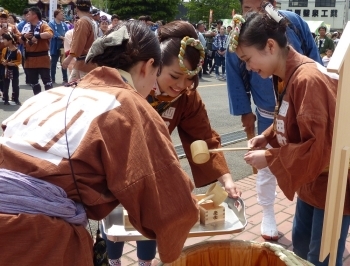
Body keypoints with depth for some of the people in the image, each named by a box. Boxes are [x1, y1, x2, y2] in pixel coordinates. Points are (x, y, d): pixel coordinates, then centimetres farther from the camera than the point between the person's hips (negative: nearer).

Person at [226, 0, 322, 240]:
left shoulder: (294, 22, -12)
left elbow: (314, 62, -1)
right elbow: (236, 79, -5)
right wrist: (245, 112, -3)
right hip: (268, 114, -1)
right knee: (268, 164, 9)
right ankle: (268, 213, 29)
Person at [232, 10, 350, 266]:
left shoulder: (308, 79, -28)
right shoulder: (286, 76, 1)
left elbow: (317, 147, -29)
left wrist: (269, 157, -21)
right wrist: (268, 136, -2)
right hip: (311, 180, 9)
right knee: (299, 242, 22)